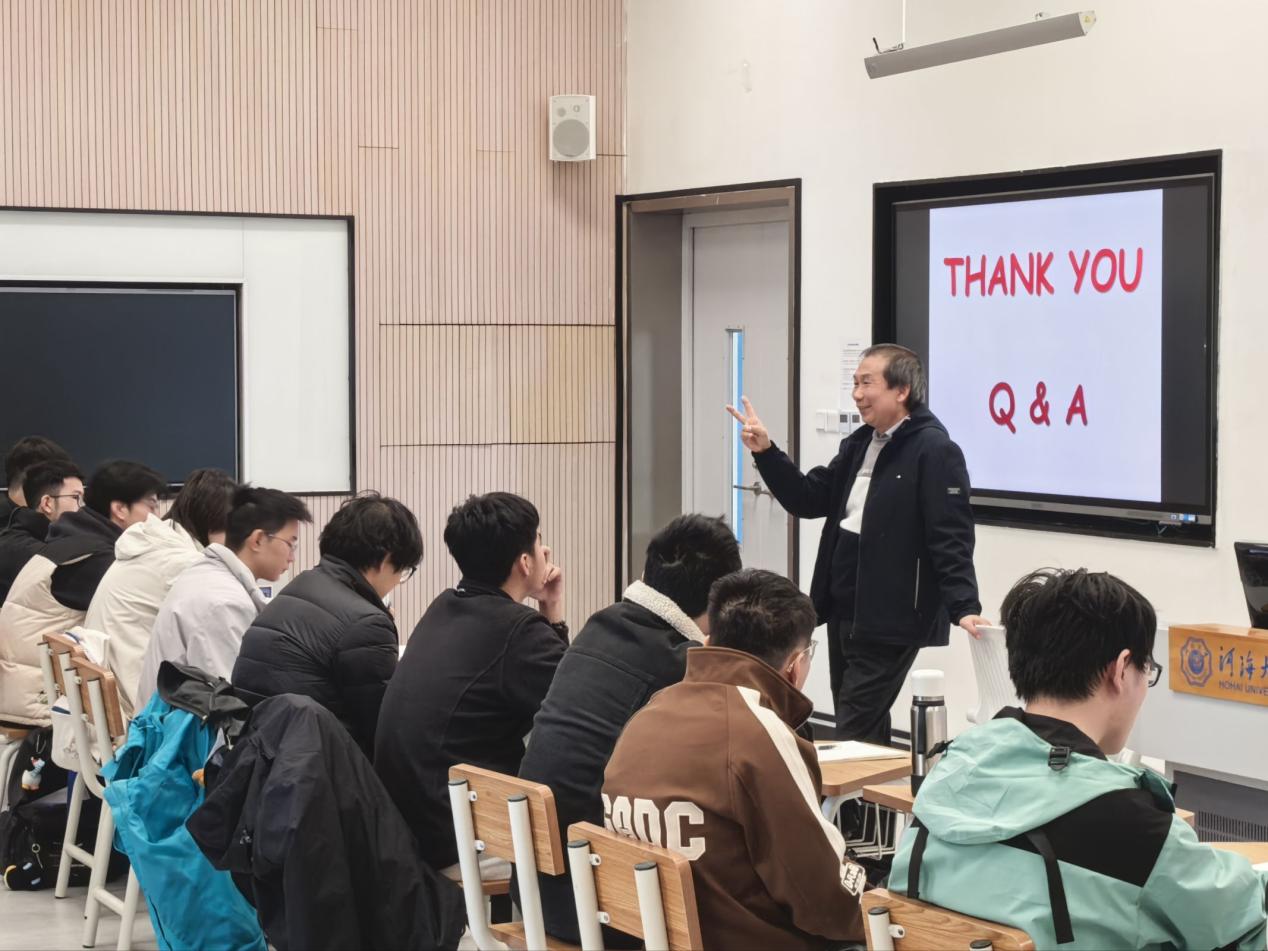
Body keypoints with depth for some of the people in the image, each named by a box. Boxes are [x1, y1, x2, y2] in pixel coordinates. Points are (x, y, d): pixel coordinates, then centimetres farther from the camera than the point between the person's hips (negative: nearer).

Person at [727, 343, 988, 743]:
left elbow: (951, 541, -18)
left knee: (855, 734, -9)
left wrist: (965, 608, -27)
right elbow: (808, 499, 15)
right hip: (844, 613, 9)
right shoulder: (858, 445, 14)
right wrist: (765, 452, 4)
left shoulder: (935, 451, -13)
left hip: (889, 621, -9)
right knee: (864, 730, 16)